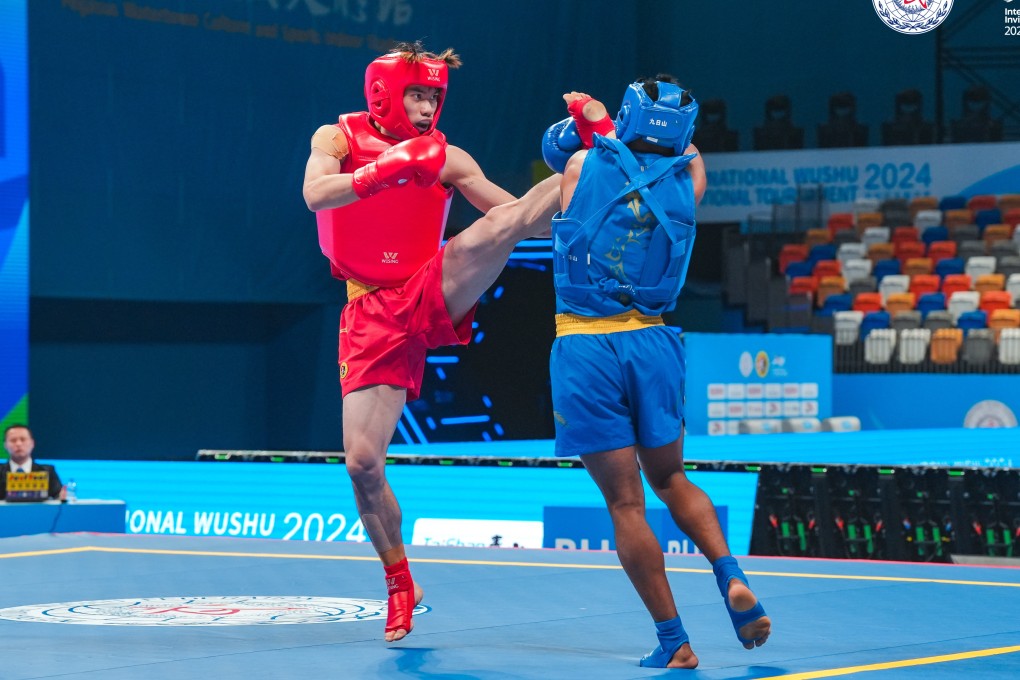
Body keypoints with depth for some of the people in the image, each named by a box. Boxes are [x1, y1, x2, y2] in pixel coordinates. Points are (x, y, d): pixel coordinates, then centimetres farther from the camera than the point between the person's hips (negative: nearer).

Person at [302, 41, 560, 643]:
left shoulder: (447, 158, 4)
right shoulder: (339, 138, 0)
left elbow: (512, 213, 2)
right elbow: (316, 194, -19)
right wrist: (388, 169, -30)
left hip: (435, 296, 1)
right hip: (373, 317, 0)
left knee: (502, 223, -26)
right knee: (362, 463, -4)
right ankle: (400, 584, 13)